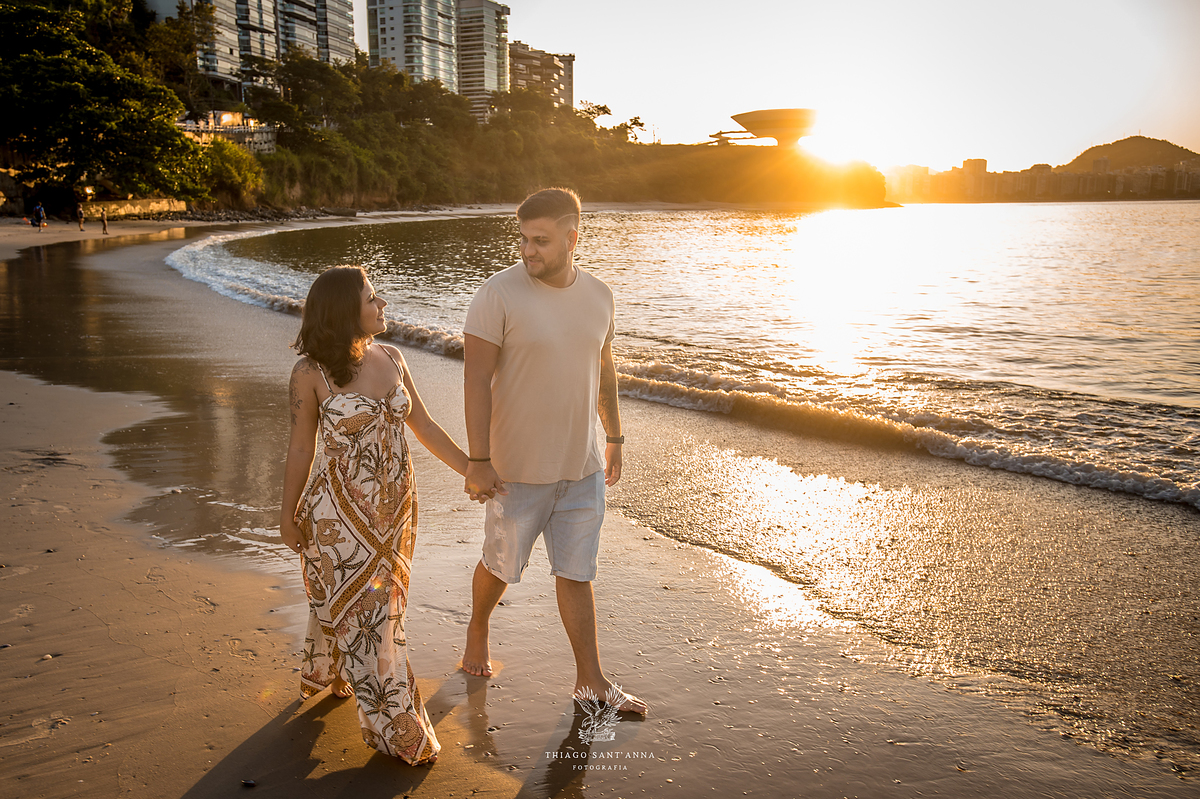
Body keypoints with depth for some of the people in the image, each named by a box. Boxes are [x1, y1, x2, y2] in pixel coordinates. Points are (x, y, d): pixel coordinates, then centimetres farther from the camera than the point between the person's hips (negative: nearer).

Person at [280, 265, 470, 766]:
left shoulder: (391, 359, 0)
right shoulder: (311, 373, -14)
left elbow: (424, 427, 6)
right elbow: (301, 448, -5)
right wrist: (288, 515, 2)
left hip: (394, 509, 6)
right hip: (338, 516, -6)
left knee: (380, 605, 21)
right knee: (359, 612, 4)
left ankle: (327, 673, 50)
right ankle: (396, 729, 15)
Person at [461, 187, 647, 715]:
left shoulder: (598, 295, 2)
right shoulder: (498, 294, -15)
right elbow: (476, 380, -16)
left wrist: (614, 438, 18)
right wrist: (478, 461, -18)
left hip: (582, 468, 4)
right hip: (519, 469, -3)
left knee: (576, 574, 11)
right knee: (500, 566, 15)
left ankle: (591, 680, 22)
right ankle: (478, 630, 45)